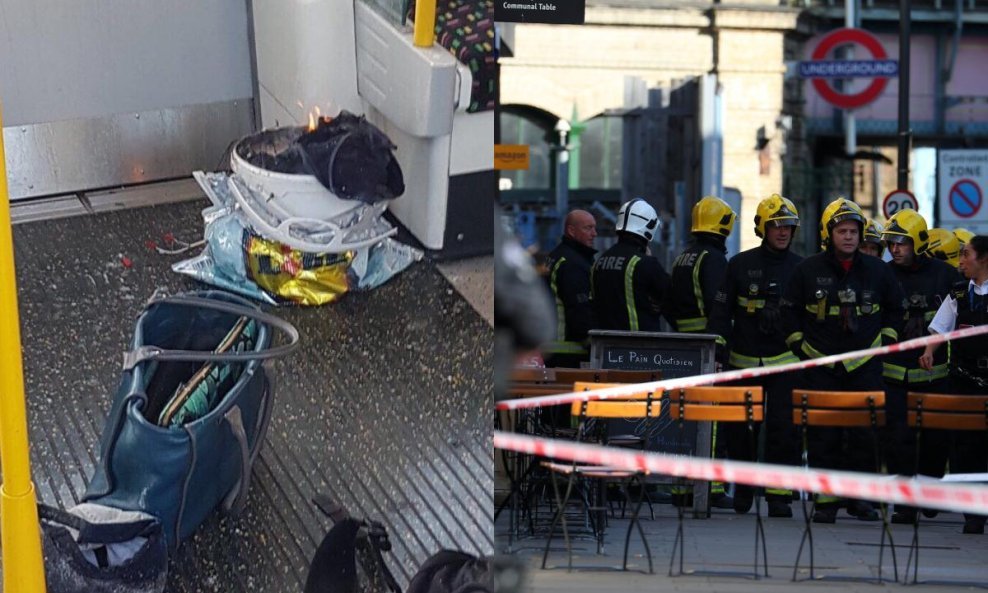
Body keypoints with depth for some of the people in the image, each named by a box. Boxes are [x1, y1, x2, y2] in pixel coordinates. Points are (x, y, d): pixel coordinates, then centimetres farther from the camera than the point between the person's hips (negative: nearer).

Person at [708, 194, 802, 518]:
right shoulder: (740, 265, 3)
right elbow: (721, 312, 5)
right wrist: (719, 355, -3)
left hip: (785, 362, 0)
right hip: (744, 361, 0)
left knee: (783, 429, -7)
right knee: (737, 429, 6)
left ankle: (779, 495, -3)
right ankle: (744, 485, 26)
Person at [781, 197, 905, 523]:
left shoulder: (877, 271, 5)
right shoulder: (808, 270, 1)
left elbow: (895, 309, 18)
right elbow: (789, 310, 10)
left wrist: (885, 342, 10)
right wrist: (799, 346, 3)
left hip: (864, 365, 1)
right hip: (820, 365, -1)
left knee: (865, 434, -2)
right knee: (823, 436, -2)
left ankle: (859, 496, 9)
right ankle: (826, 499, 3)